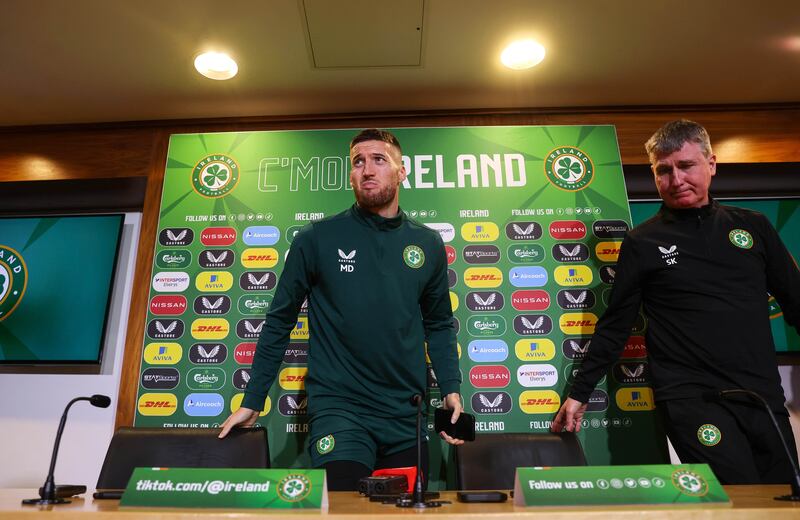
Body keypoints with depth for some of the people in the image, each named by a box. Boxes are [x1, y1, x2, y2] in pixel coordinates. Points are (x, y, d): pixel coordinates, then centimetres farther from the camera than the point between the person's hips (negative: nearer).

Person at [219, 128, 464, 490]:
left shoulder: (428, 245, 3)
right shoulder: (317, 239, -5)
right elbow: (280, 321, 1)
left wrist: (451, 389, 0)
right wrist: (252, 401, 3)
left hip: (408, 413, 4)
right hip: (338, 408, -3)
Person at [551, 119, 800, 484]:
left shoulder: (754, 227, 8)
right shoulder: (642, 243, -1)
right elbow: (614, 327, 1)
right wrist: (579, 393, 0)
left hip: (764, 398, 4)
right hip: (693, 400, -4)